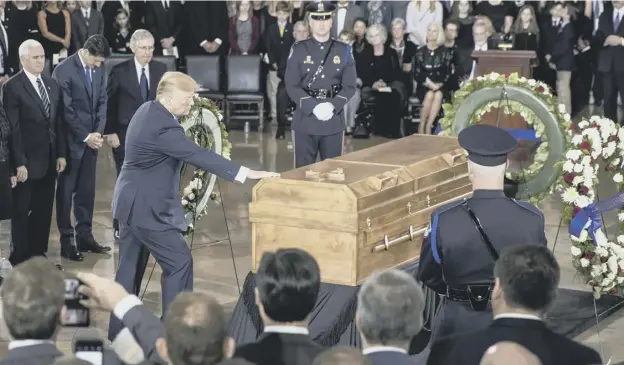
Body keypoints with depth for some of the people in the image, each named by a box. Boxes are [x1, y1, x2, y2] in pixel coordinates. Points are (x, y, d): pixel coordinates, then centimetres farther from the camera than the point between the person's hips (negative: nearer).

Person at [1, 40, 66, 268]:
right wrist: (19, 162, -16)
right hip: (27, 162, -6)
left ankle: (38, 254, 21)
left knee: (44, 211, 11)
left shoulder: (52, 85, 10)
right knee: (22, 212, 5)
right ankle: (20, 259, 14)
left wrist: (61, 154, 7)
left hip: (49, 159, 6)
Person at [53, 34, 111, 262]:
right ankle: (66, 241, 9)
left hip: (91, 138, 6)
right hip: (71, 140, -6)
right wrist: (85, 136, -15)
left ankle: (85, 236, 19)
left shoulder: (99, 69, 5)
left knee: (87, 190, 10)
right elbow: (65, 110, -16)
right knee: (66, 190, 3)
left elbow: (102, 102, 8)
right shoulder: (64, 70, -14)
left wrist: (98, 132, -5)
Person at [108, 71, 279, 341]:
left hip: (132, 201, 10)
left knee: (128, 265, 14)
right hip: (145, 206, -10)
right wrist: (246, 173, -32)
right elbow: (198, 155, -30)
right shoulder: (162, 126, -25)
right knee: (179, 260, -4)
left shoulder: (148, 109, 6)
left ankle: (118, 329, 22)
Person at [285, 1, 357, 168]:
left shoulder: (344, 51, 6)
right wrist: (314, 107, -17)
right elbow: (291, 85, -5)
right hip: (305, 121, -1)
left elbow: (350, 86, 2)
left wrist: (332, 105, -15)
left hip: (334, 122, 2)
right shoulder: (298, 50, 1)